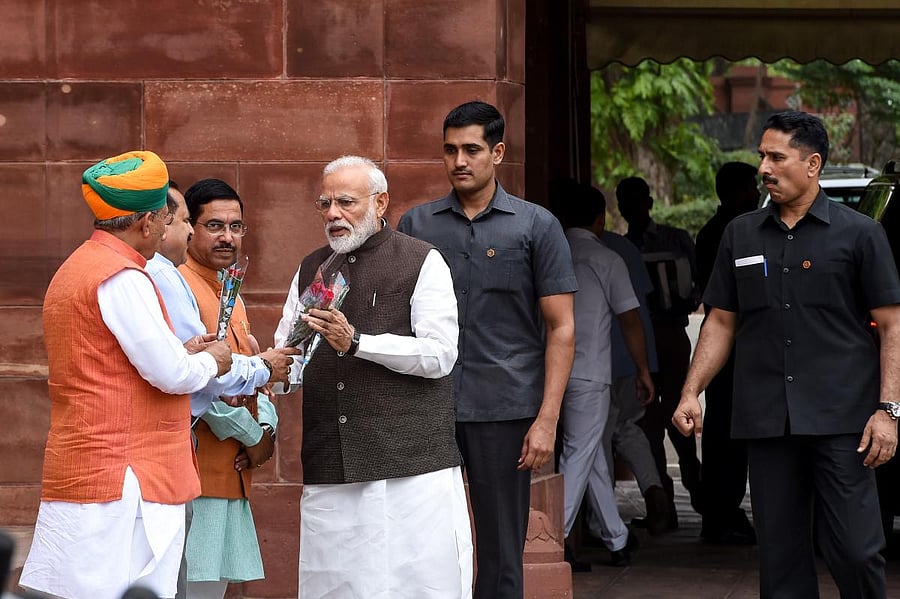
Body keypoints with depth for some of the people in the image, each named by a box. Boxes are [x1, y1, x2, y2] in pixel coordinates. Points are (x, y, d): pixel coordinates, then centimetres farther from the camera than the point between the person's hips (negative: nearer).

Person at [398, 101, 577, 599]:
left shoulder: (536, 227, 3)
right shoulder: (416, 225, 9)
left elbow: (561, 328, 1)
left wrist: (547, 419, -7)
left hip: (504, 409, -2)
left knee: (500, 556, 3)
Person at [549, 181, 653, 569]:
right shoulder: (606, 260, -3)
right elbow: (630, 319, -2)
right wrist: (643, 370, 8)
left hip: (551, 372, 5)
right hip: (588, 374, -5)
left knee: (594, 453, 14)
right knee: (580, 456, -3)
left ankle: (617, 539, 21)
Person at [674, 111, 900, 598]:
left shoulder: (859, 234, 3)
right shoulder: (740, 235, 14)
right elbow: (721, 322, 17)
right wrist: (691, 392, 5)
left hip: (841, 419, -4)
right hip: (767, 422, 4)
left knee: (854, 550, -8)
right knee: (781, 555, 5)